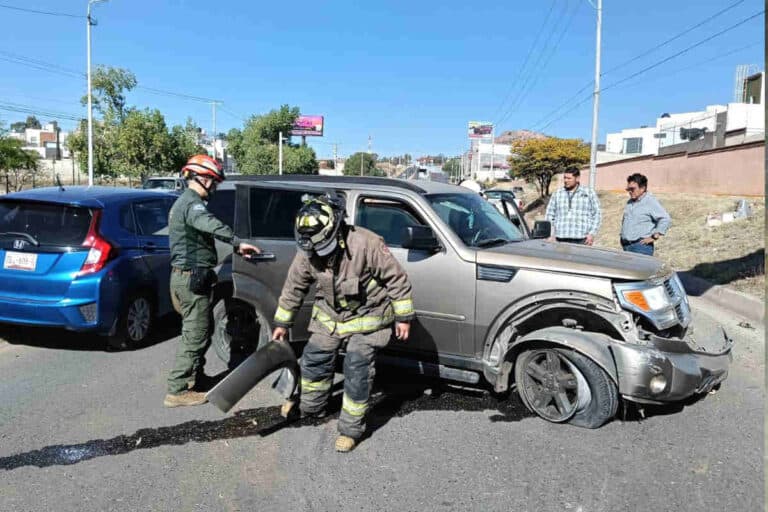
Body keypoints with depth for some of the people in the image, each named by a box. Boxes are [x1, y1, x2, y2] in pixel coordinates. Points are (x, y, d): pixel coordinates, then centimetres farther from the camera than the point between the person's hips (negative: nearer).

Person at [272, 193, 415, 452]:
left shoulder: (366, 244, -30)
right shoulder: (307, 252, -14)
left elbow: (396, 278, -20)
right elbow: (293, 287, 1)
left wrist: (403, 317, -14)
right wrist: (282, 322, 9)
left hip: (366, 317, -5)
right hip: (330, 315, 5)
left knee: (357, 370, -7)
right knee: (314, 359, 12)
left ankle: (351, 428, 11)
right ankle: (310, 406, 39)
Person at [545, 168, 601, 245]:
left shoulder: (589, 193, 10)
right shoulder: (557, 194, 14)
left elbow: (597, 215, 8)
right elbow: (550, 214, 14)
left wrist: (592, 234, -3)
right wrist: (551, 235, 3)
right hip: (561, 240, 2)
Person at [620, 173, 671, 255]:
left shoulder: (650, 202, -9)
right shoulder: (630, 202, 16)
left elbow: (665, 219, -16)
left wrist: (654, 237, -16)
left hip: (641, 246, -8)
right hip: (626, 246, 8)